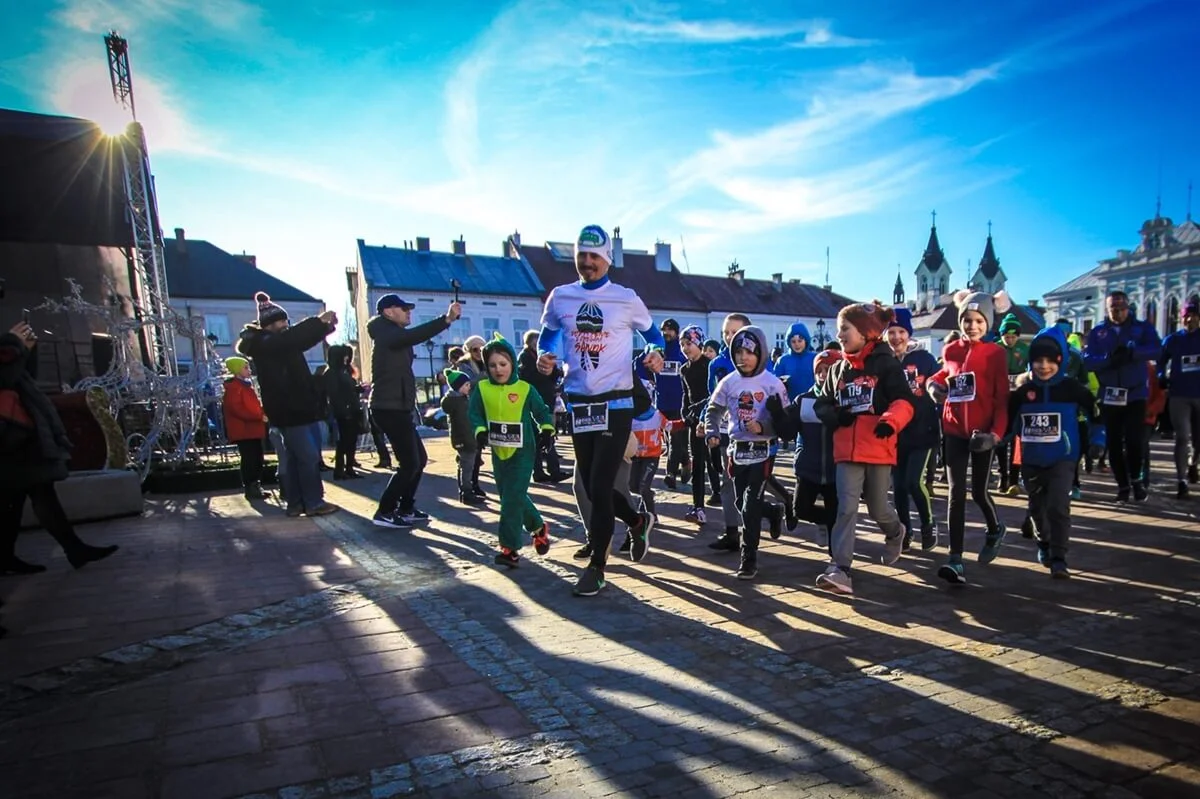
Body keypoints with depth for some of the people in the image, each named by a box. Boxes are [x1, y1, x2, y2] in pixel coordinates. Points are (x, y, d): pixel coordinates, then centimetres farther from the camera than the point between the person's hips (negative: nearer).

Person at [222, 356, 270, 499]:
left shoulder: (247, 384, 21)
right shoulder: (233, 386, -9)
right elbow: (236, 409, -19)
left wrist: (262, 414, 8)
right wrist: (259, 416, -20)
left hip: (253, 428, 9)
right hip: (243, 430, -9)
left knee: (257, 458, 10)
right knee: (249, 459, -8)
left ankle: (256, 486, 16)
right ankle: (250, 489, -3)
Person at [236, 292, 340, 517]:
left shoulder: (281, 343, 16)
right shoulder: (264, 344, -11)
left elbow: (301, 338, 22)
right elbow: (293, 337, -26)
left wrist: (326, 326, 4)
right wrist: (319, 321, -26)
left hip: (300, 407, 10)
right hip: (288, 410, -10)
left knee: (295, 457, 11)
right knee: (308, 456, -8)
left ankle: (295, 503, 17)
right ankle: (313, 502, -3)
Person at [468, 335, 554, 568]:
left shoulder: (526, 389, -6)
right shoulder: (481, 388, 0)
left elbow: (542, 411, 1)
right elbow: (475, 414, 0)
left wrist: (547, 428, -16)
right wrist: (480, 431, -18)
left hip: (522, 452, -4)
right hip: (498, 453, 4)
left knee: (513, 498, -10)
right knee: (510, 497, 13)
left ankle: (510, 548, -1)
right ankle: (538, 527, 34)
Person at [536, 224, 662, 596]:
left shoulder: (626, 299, -1)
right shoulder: (560, 297, 5)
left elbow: (652, 334, 12)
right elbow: (547, 335, 19)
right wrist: (544, 356, -3)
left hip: (615, 403, -4)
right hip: (578, 403, 4)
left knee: (599, 486, -7)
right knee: (590, 485, 11)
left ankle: (596, 566, 6)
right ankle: (639, 520, 38)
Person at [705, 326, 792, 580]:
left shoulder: (773, 384, -8)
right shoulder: (728, 382, 1)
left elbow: (784, 421, -5)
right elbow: (713, 411, 10)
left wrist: (762, 428, -21)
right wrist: (712, 434, -6)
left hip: (760, 451, -4)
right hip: (736, 449, 4)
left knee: (751, 506, -7)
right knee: (741, 503, 13)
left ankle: (749, 558, 2)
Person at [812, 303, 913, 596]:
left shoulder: (886, 363, -4)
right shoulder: (837, 368, 12)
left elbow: (904, 401, -12)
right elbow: (823, 405, 14)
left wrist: (890, 420, -32)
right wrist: (834, 416, -8)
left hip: (878, 449, -3)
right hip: (847, 450, 3)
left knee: (877, 507, 12)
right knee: (846, 508, -7)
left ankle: (895, 534, 46)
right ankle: (840, 569, -10)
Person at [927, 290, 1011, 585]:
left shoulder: (996, 353, -5)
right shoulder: (950, 350, 5)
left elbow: (1002, 397, -7)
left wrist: (996, 432, -18)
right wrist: (933, 384, 3)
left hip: (982, 432, -2)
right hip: (954, 430, 2)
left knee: (978, 492, 9)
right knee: (956, 493, -2)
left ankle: (995, 530, 42)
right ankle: (956, 560, -3)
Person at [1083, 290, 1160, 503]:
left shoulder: (1143, 327, 3)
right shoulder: (1097, 331, 6)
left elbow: (1156, 349, -14)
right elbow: (1088, 360, -5)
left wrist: (1131, 352, -30)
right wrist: (1108, 360, -23)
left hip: (1136, 393, -1)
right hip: (1109, 395, 2)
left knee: (1133, 439, -5)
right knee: (1114, 442, 5)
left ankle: (1135, 479, 19)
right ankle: (1123, 485, 17)